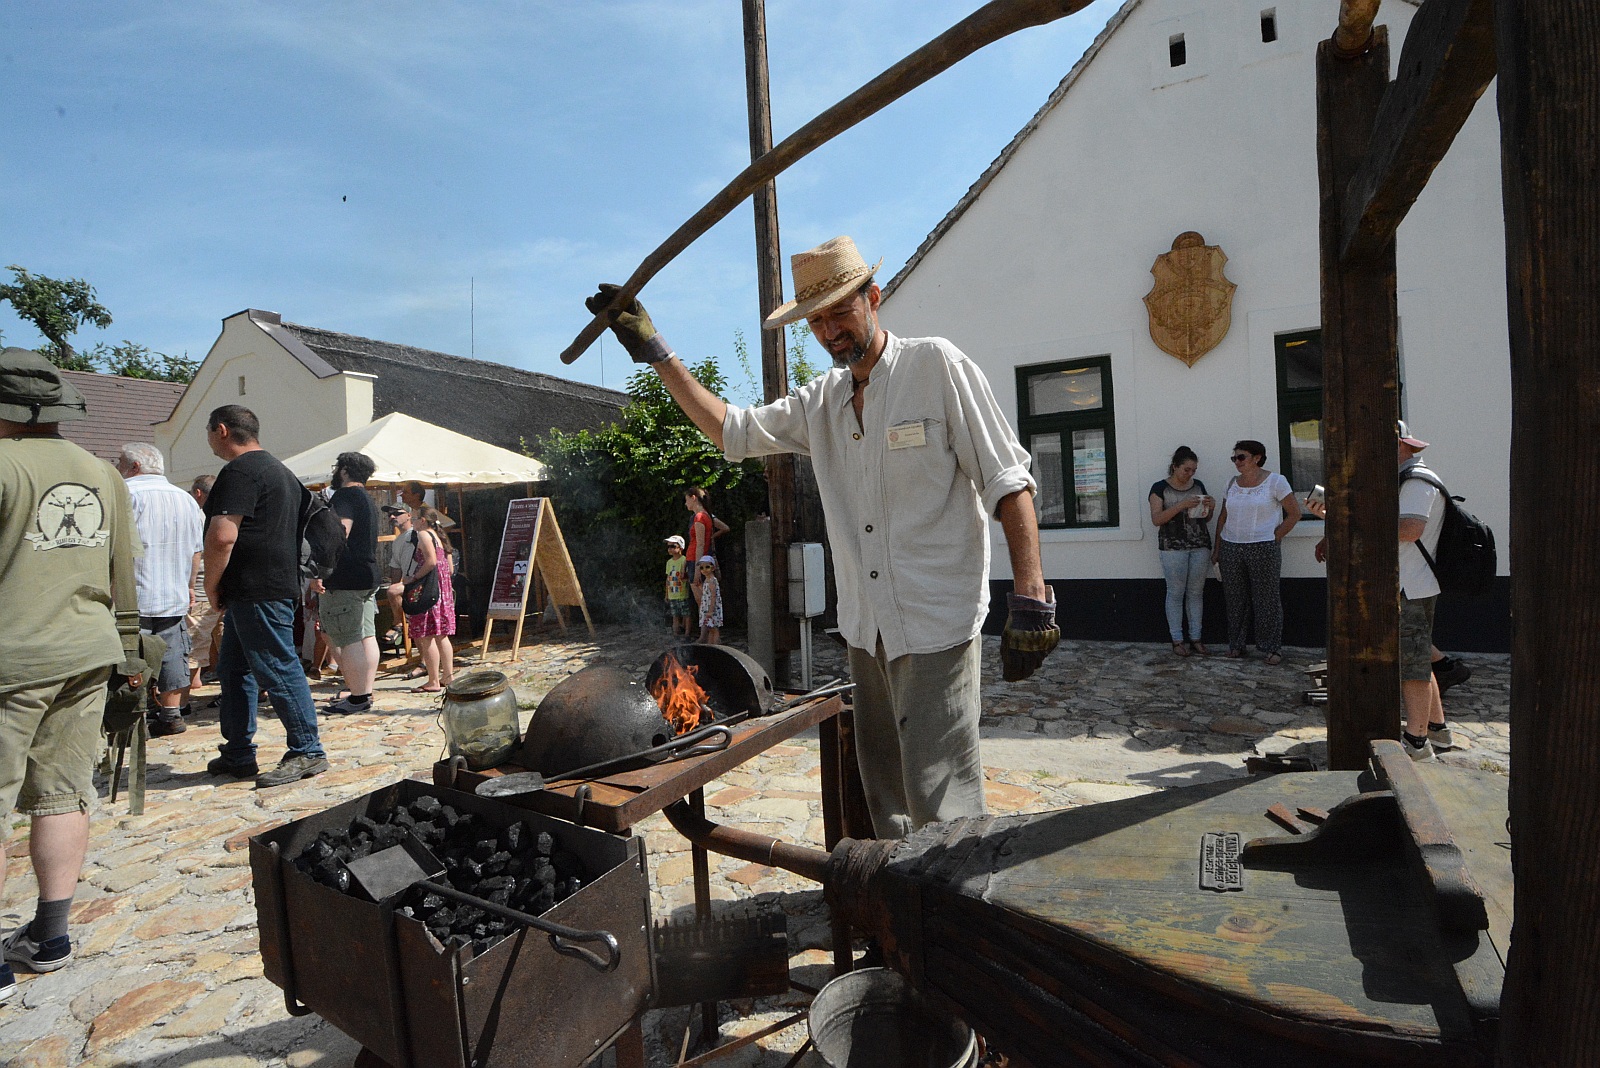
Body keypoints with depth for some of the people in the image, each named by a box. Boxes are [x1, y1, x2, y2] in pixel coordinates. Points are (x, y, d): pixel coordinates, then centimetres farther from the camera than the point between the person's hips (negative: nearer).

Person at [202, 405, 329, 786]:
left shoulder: (239, 472, -13)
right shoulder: (278, 469, 20)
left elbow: (222, 536, -22)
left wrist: (211, 586, -8)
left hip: (257, 593, -11)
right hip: (266, 589, 11)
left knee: (278, 670, -6)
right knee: (234, 671, 16)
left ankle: (307, 752, 0)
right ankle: (238, 754, 24)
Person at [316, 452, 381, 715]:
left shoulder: (344, 496, -11)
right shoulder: (368, 500, 20)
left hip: (344, 581, -10)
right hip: (369, 577, 10)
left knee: (347, 641, -7)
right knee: (366, 636, 9)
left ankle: (357, 698, -7)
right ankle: (365, 693, 14)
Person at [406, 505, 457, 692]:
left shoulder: (423, 535, -8)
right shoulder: (439, 538, 18)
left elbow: (431, 561, -21)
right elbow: (449, 567, 16)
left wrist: (414, 577, -13)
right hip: (443, 590, 9)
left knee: (426, 637, -6)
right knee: (441, 635, 13)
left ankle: (433, 682, -5)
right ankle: (448, 675, 16)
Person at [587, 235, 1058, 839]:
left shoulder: (936, 366, -5)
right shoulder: (819, 402, 13)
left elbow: (1007, 480, -9)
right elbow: (733, 431, 17)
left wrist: (1030, 597, -17)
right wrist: (654, 351, 13)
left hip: (937, 627, -6)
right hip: (866, 630, 7)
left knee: (941, 807, -6)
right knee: (885, 804, 16)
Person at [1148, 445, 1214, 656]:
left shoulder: (1198, 485, 12)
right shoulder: (1160, 488, -2)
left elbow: (1206, 518, 18)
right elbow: (1156, 519, -11)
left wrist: (1209, 508, -4)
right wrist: (1182, 505, -20)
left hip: (1200, 546, 4)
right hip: (1173, 546, -4)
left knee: (1196, 593, 7)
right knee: (1176, 593, -1)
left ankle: (1196, 637, 14)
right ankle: (1177, 640, 6)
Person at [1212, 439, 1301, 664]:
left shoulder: (1275, 481, -3)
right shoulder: (1232, 483, 10)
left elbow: (1294, 513, -1)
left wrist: (1275, 538, -6)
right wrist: (1217, 548, 12)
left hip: (1264, 550, -4)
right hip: (1231, 548, 4)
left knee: (1267, 599, 0)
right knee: (1235, 599, 8)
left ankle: (1271, 648, 9)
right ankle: (1236, 645, 18)